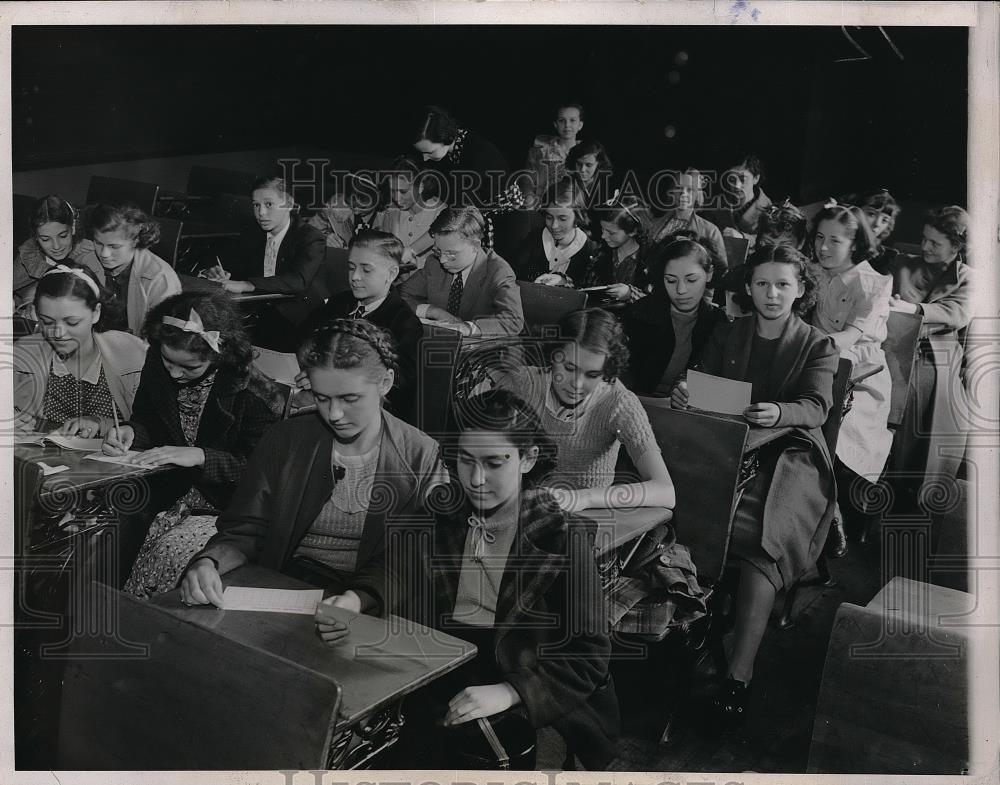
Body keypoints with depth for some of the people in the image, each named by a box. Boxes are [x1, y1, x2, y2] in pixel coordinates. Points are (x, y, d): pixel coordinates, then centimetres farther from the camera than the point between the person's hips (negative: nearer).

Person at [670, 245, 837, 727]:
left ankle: (738, 676, -31)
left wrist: (778, 412, -27)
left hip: (791, 451, -3)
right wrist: (683, 394, -13)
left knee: (761, 535, -31)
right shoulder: (726, 335, 20)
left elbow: (816, 407, -4)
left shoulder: (818, 346, 11)